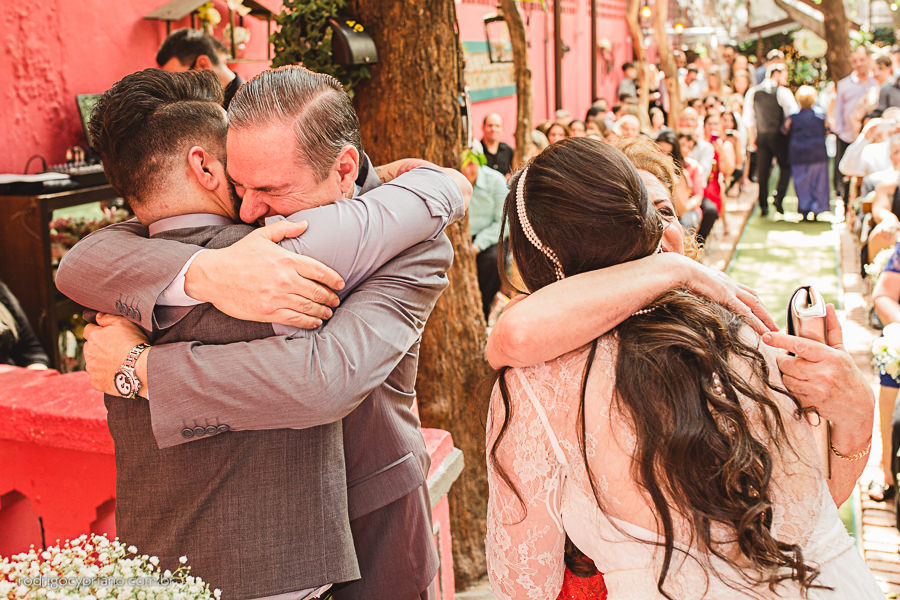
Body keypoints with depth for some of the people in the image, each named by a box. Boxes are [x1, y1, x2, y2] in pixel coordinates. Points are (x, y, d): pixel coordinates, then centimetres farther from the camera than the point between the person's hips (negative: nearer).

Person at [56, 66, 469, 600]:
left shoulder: (411, 247, -25)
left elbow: (325, 381, -40)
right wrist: (205, 272, -40)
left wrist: (136, 366, -33)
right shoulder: (239, 217, -12)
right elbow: (80, 265, -20)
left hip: (368, 524, -3)